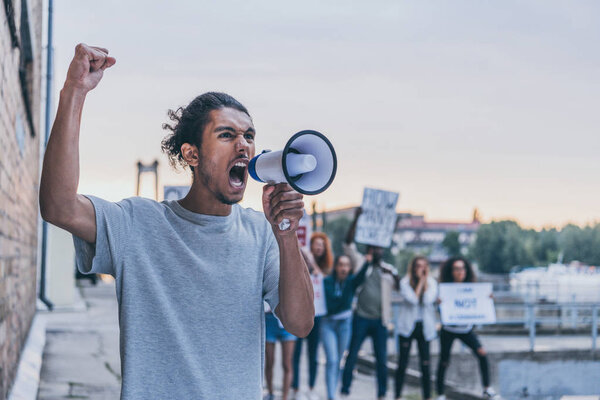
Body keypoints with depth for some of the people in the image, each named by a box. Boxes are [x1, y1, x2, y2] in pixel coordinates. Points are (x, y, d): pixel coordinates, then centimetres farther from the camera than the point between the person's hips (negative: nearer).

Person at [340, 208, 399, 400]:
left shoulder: (389, 269, 13)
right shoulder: (360, 262, 5)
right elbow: (348, 244, -6)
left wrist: (393, 275, -15)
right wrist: (356, 220, -15)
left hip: (380, 320, 2)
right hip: (361, 318, -2)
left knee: (382, 359, 4)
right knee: (352, 355, 0)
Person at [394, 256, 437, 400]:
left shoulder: (432, 283, 4)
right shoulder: (405, 282, -3)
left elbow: (428, 300, -13)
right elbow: (412, 299, -17)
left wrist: (426, 280, -10)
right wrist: (420, 282, -12)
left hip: (424, 327, 2)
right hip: (407, 326, -1)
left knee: (425, 364, 1)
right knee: (403, 363, 0)